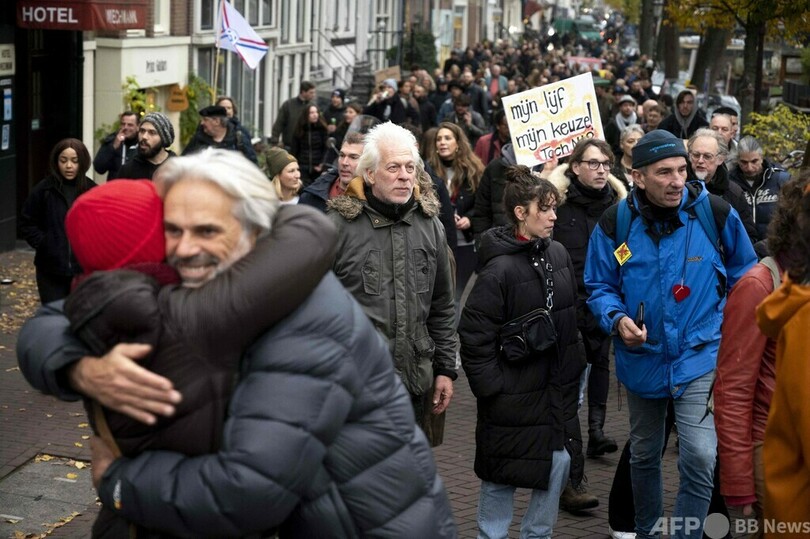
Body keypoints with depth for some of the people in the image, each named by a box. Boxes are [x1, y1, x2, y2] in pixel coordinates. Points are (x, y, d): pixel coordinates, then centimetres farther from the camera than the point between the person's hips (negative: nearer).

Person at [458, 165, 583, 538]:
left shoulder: (558, 255, 3)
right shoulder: (500, 269, -17)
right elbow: (475, 335, -17)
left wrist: (573, 367, 11)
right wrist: (491, 387, -15)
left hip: (556, 389, 6)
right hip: (514, 393, -6)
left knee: (558, 463, 9)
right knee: (502, 477, 7)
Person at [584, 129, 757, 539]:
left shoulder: (715, 213, -12)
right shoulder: (615, 222, -10)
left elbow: (743, 275, 5)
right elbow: (599, 286, 1)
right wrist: (617, 319, -18)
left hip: (700, 356, -2)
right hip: (642, 357, 2)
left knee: (700, 459, -16)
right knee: (644, 456, 19)